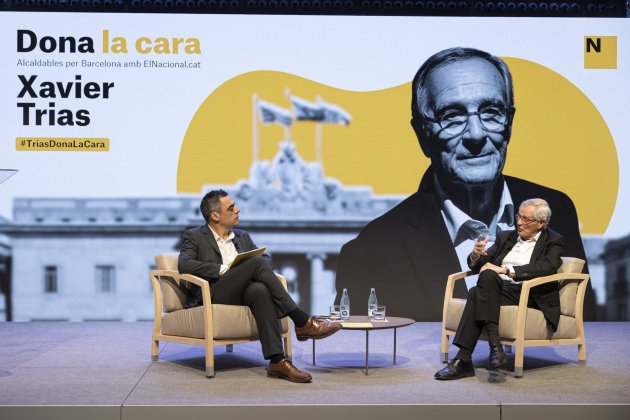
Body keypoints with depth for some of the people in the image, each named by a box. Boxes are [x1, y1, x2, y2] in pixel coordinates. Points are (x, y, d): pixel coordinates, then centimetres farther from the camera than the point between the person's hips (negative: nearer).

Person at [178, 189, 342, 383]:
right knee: (256, 263, -28)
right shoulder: (194, 237, 8)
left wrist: (260, 268, -6)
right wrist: (223, 269, -16)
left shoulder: (242, 236, 25)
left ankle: (277, 361, -43)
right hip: (214, 295, -4)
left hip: (244, 293, 4)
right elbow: (184, 264, -10)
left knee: (260, 290, -35)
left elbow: (266, 258, 19)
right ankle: (303, 323, -29)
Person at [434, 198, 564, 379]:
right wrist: (476, 255, -8)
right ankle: (495, 345, -36)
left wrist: (505, 270, -21)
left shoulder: (554, 241, 7)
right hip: (498, 288, 5)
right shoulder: (506, 237, 22)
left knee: (476, 294, -30)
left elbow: (546, 267, -15)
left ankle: (464, 360, -33)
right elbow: (477, 265, 18)